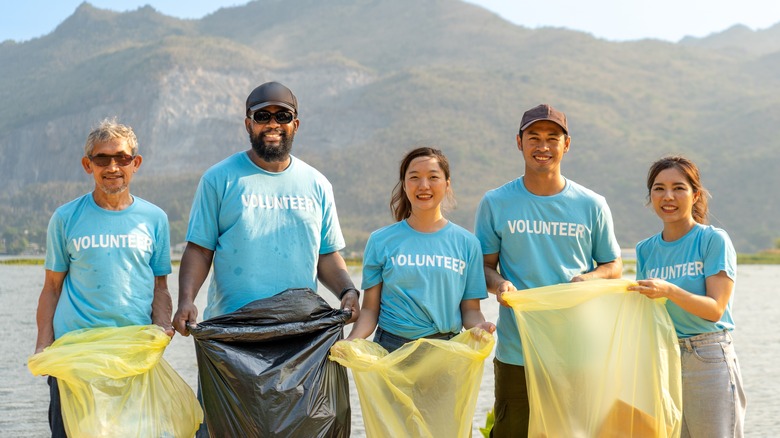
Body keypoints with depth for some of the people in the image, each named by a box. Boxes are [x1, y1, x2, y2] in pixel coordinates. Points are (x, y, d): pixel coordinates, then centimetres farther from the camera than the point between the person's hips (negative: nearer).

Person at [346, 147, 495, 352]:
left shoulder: (466, 243, 6)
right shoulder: (381, 241, 3)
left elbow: (470, 309, 6)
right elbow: (370, 309, 2)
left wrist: (480, 327, -16)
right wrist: (350, 342, -16)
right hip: (390, 348, 0)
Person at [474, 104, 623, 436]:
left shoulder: (592, 205, 6)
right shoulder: (496, 203, 4)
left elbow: (614, 266, 12)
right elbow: (484, 265, 8)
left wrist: (590, 278, -10)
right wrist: (498, 283, -15)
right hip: (516, 354, -1)